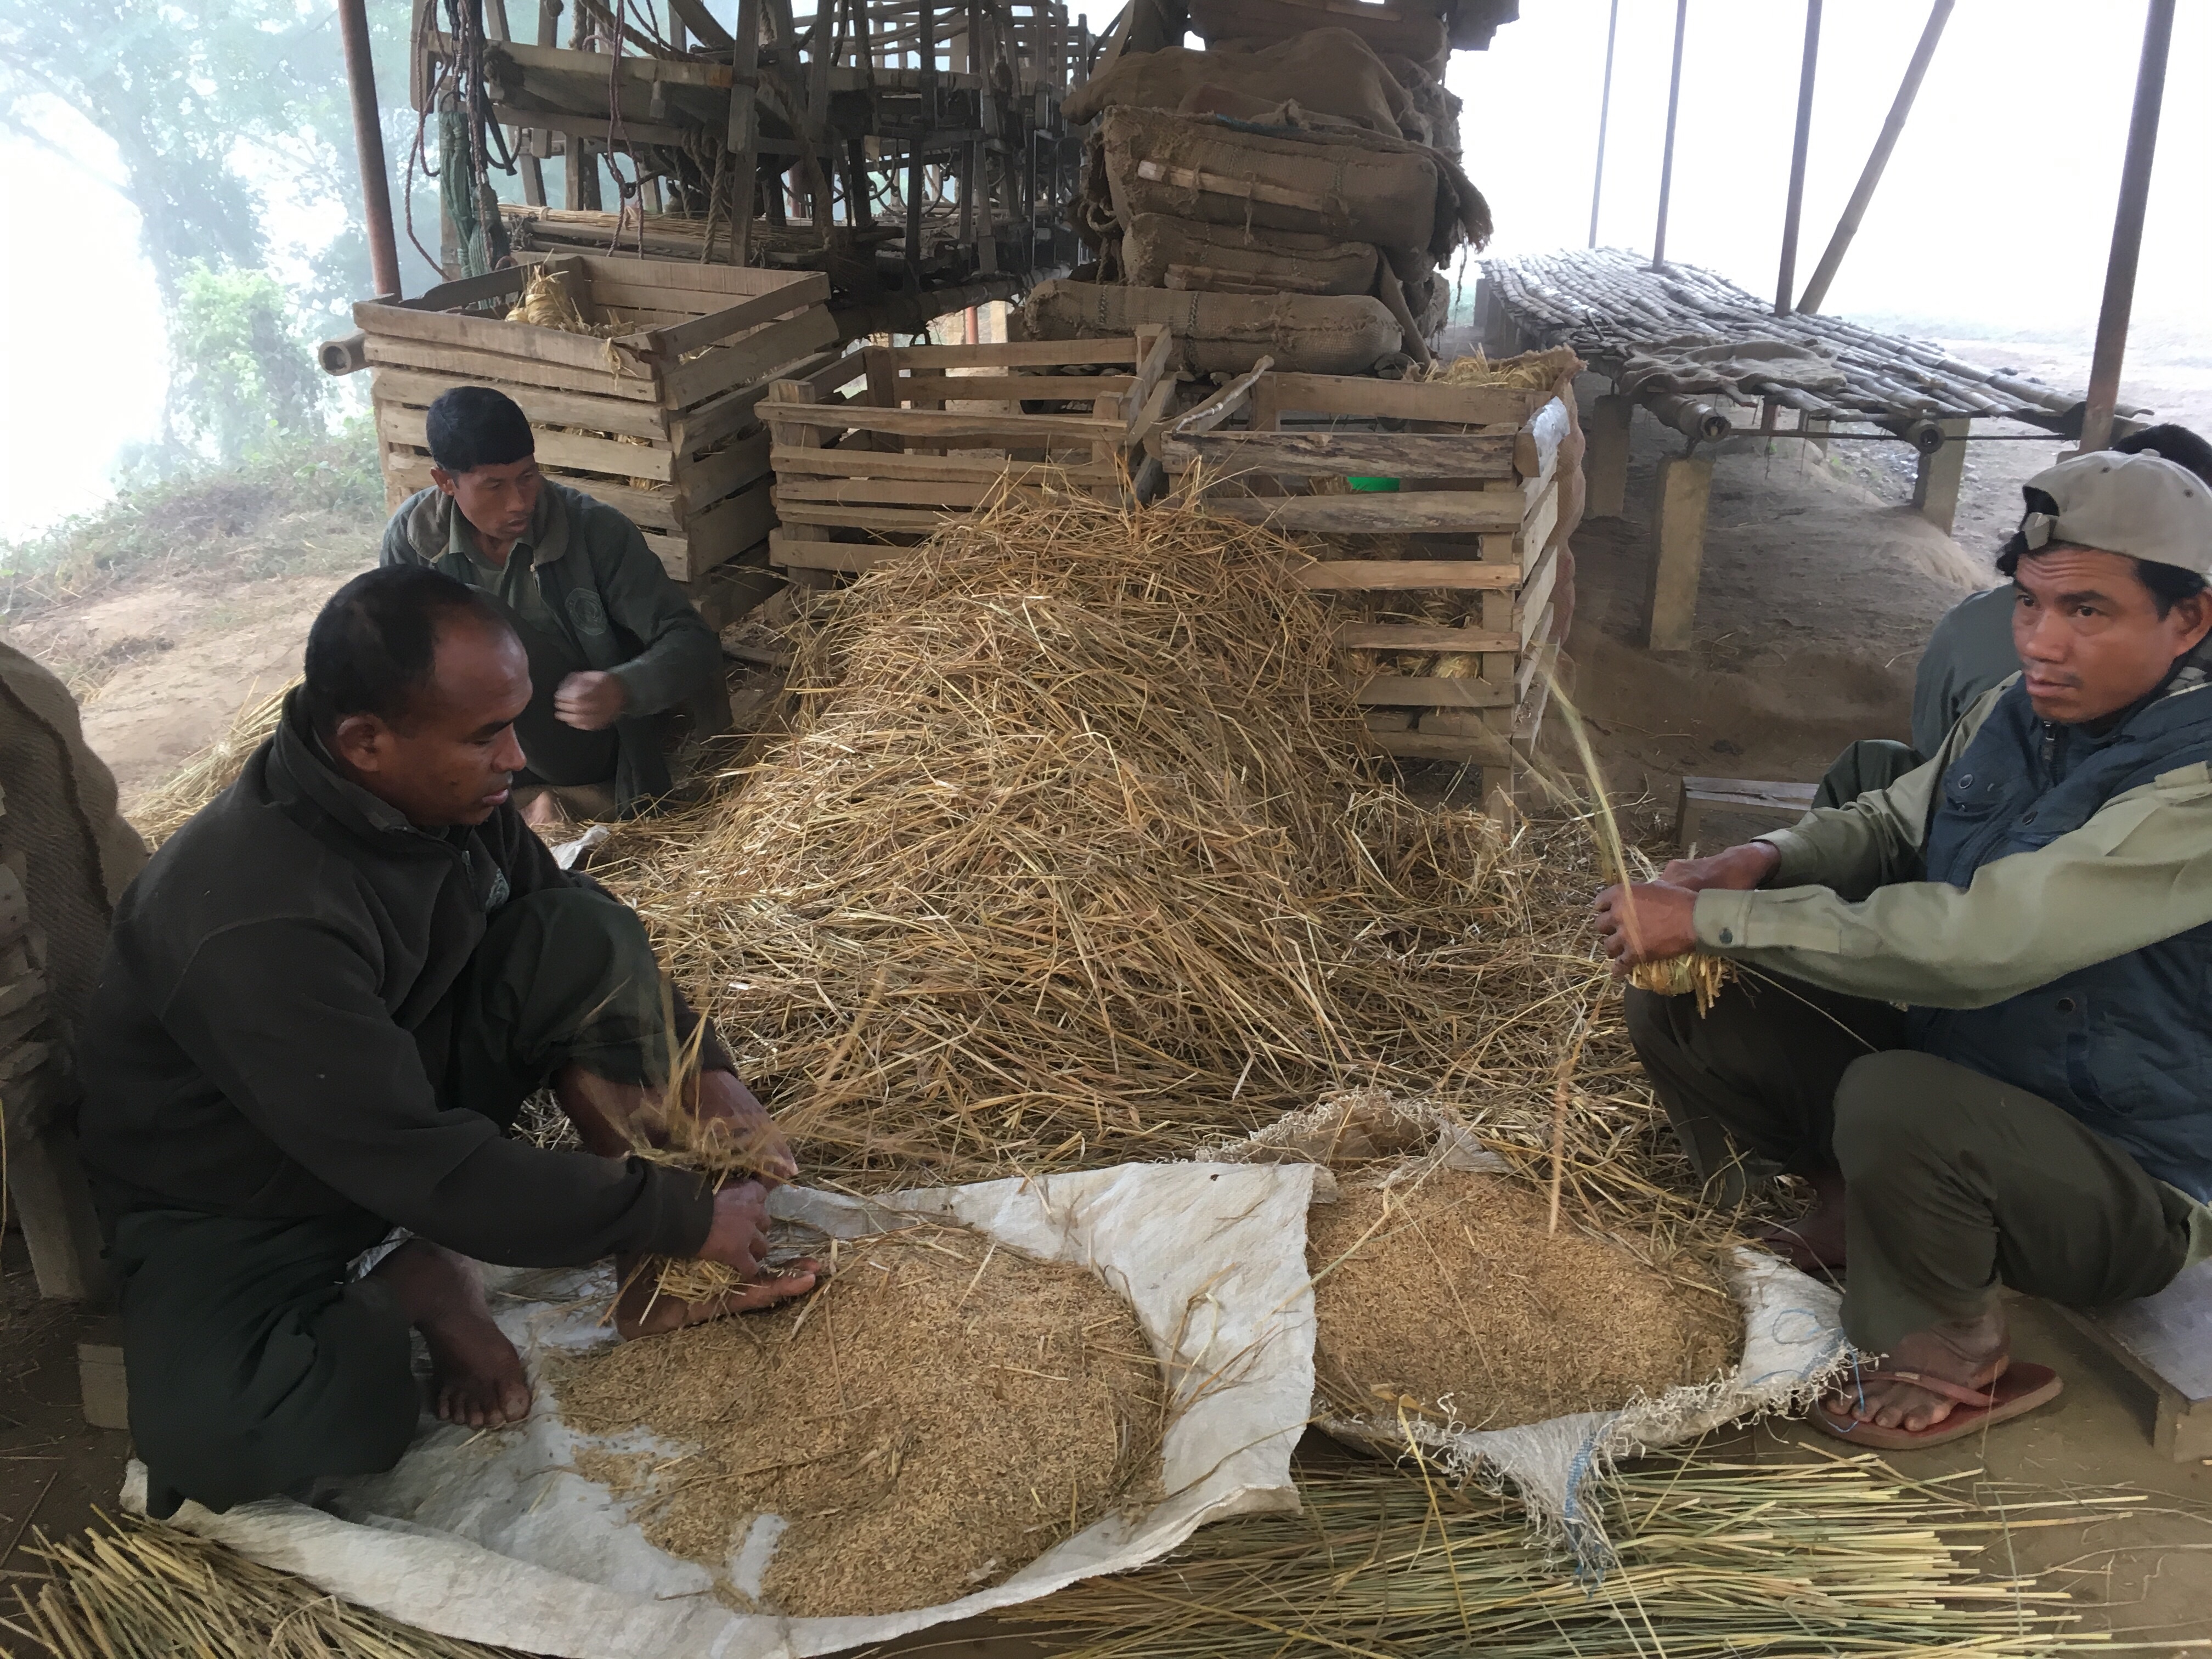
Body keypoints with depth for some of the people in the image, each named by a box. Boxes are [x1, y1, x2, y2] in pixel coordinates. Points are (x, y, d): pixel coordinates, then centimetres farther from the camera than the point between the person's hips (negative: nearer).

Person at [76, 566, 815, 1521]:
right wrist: (681, 1218, -28)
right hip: (239, 1205, -6)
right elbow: (430, 1174, -35)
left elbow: (557, 912, 3)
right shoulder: (254, 922, -36)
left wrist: (704, 1071, -10)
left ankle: (661, 1277, -14)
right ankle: (405, 1277, -6)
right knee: (214, 1437, -36)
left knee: (591, 934, -14)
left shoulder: (440, 788, -14)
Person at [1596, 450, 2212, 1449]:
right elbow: (1891, 824, 12)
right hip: (1950, 1076, 7)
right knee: (1675, 1010, -6)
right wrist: (1764, 861, -11)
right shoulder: (2015, 712, -3)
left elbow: (1973, 941, -38)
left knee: (1894, 1103, -38)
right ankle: (1850, 1214, 14)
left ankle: (1954, 1361, -7)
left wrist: (1711, 917, -32)